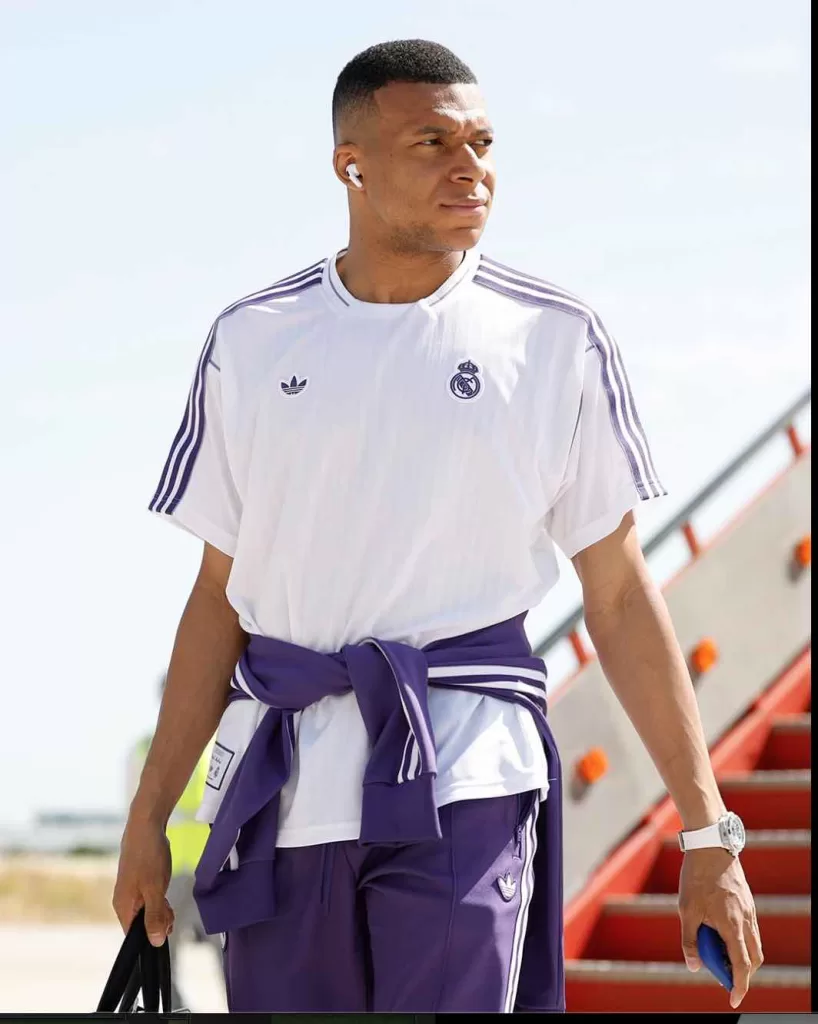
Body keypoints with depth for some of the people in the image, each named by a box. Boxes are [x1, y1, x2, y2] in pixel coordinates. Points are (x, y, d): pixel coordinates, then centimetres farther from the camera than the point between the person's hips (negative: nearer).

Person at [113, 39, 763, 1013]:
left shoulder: (554, 338, 3)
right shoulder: (251, 341, 8)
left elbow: (619, 596, 4)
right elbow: (220, 595, 12)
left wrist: (709, 832, 1)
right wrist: (148, 814, 10)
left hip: (461, 778, -2)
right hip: (278, 786, 3)